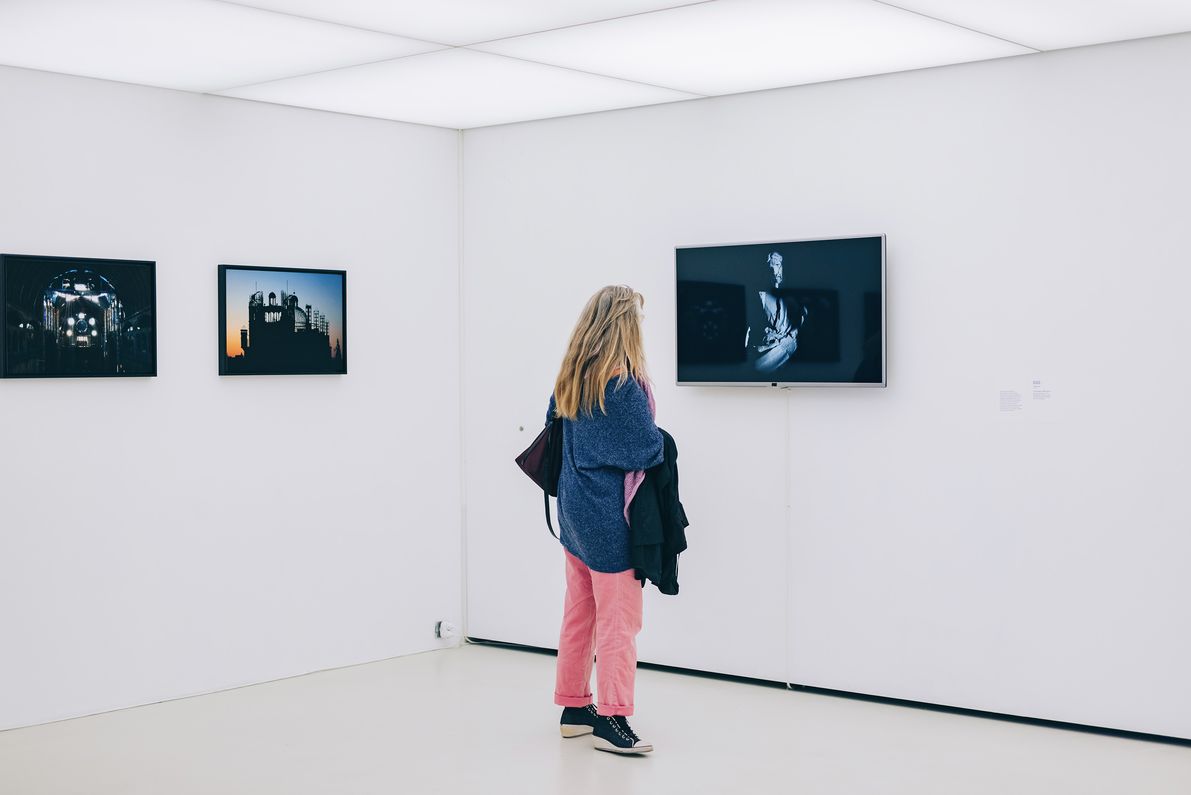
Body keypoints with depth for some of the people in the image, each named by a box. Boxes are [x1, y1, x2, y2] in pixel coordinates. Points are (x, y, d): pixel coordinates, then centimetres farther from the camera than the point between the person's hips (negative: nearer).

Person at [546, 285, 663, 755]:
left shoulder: (569, 379, 5)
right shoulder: (623, 385, -18)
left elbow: (553, 426, 19)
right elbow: (650, 450, -17)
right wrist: (658, 440, 4)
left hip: (573, 508, 8)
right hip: (608, 516, -8)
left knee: (578, 613, 16)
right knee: (617, 620, -2)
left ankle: (573, 707, 24)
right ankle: (611, 720, 0)